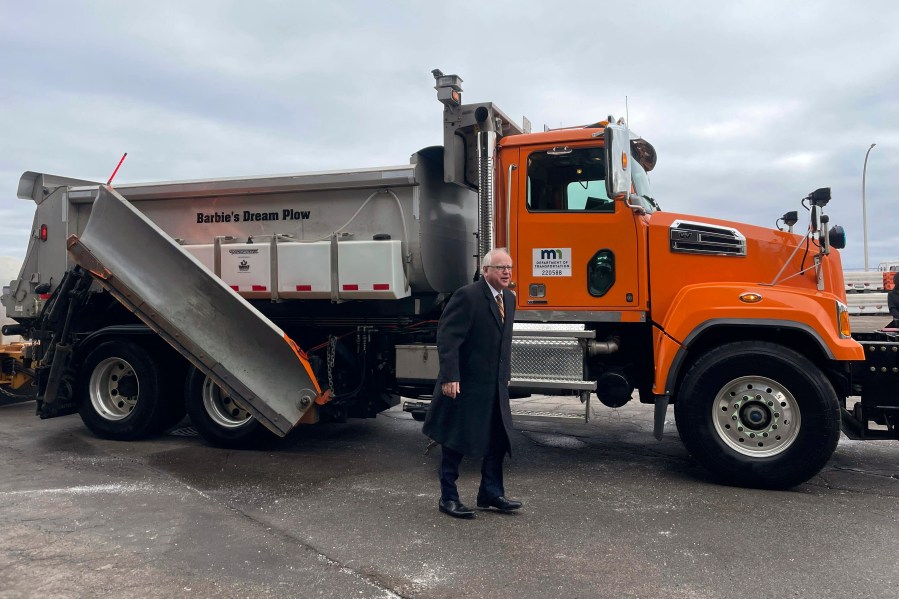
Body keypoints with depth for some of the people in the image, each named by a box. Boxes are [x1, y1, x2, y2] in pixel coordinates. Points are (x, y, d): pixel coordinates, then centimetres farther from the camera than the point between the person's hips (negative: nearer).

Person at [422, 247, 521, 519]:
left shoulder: (509, 298, 11)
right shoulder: (468, 296, -15)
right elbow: (447, 337, -19)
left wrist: (506, 374, 16)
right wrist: (449, 377, -23)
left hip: (495, 385, 8)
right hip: (465, 384, -8)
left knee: (498, 438, 11)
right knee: (455, 441, 4)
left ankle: (491, 493, 25)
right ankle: (448, 498, 17)